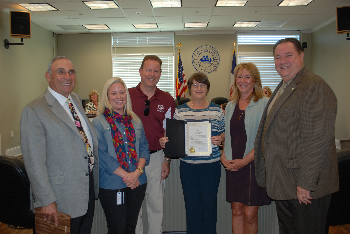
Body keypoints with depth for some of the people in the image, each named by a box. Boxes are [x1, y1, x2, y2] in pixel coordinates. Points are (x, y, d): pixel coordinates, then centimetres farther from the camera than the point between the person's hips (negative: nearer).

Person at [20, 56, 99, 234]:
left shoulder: (76, 100, 8)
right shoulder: (34, 111, -16)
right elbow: (34, 162, -18)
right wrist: (47, 201, -19)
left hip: (90, 188, 7)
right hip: (64, 196, -7)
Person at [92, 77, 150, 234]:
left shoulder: (135, 121, 10)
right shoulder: (99, 123, -5)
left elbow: (144, 147, 6)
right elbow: (102, 155, -11)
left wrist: (137, 172, -10)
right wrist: (126, 175, -14)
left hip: (138, 183, 4)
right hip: (111, 184, -4)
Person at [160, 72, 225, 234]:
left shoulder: (217, 110, 4)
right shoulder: (180, 111, 4)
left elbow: (224, 132, 8)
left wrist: (220, 138, -13)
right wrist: (164, 141, -13)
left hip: (211, 164, 0)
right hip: (188, 165, 0)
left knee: (209, 203, 8)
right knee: (192, 204, 9)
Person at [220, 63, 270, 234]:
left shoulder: (264, 104, -5)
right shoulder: (231, 106, 13)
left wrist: (245, 160, -15)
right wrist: (224, 156, 2)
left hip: (254, 164, -5)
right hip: (232, 166, 5)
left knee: (249, 214, -1)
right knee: (236, 210, 10)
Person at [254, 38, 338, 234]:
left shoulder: (315, 86, -16)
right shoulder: (282, 88, 15)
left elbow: (318, 140, -22)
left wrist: (306, 183, -23)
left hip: (306, 187, -9)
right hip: (284, 183, 9)